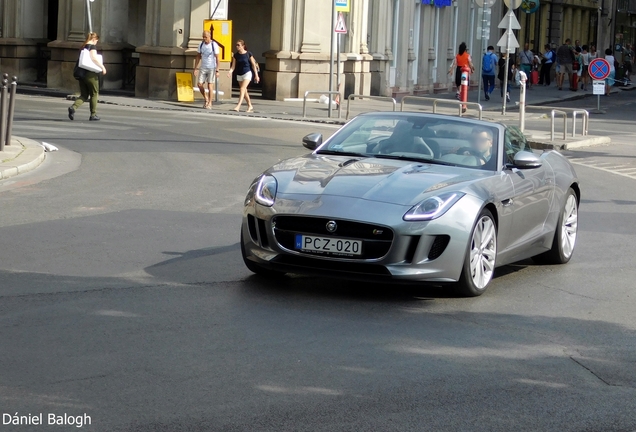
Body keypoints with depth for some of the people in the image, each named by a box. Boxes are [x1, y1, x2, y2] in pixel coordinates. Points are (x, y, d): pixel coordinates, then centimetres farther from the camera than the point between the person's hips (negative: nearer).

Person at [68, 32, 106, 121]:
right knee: (94, 93, 6)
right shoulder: (92, 46, -8)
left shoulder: (83, 47, 15)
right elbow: (94, 58, -21)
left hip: (82, 73, 7)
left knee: (84, 95, 10)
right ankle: (93, 114, 8)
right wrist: (102, 67, -14)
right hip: (91, 73, -7)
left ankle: (73, 107, -14)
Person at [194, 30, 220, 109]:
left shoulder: (214, 45, -10)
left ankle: (210, 103, 4)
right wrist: (195, 69, 4)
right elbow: (198, 57, 10)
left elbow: (217, 58, -10)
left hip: (212, 68, -4)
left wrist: (217, 70, -14)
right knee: (200, 84, -3)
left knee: (210, 85, -4)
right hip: (203, 68, 4)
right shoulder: (201, 45, 3)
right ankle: (206, 99, 17)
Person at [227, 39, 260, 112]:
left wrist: (256, 75, 0)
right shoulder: (236, 55, 1)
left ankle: (238, 106, -27)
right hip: (239, 75, 5)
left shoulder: (248, 54, -9)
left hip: (247, 73, -5)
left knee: (242, 89, -20)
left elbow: (253, 65, -2)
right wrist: (230, 71, -20)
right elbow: (233, 66, 1)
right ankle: (250, 106, 27)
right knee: (244, 92, 13)